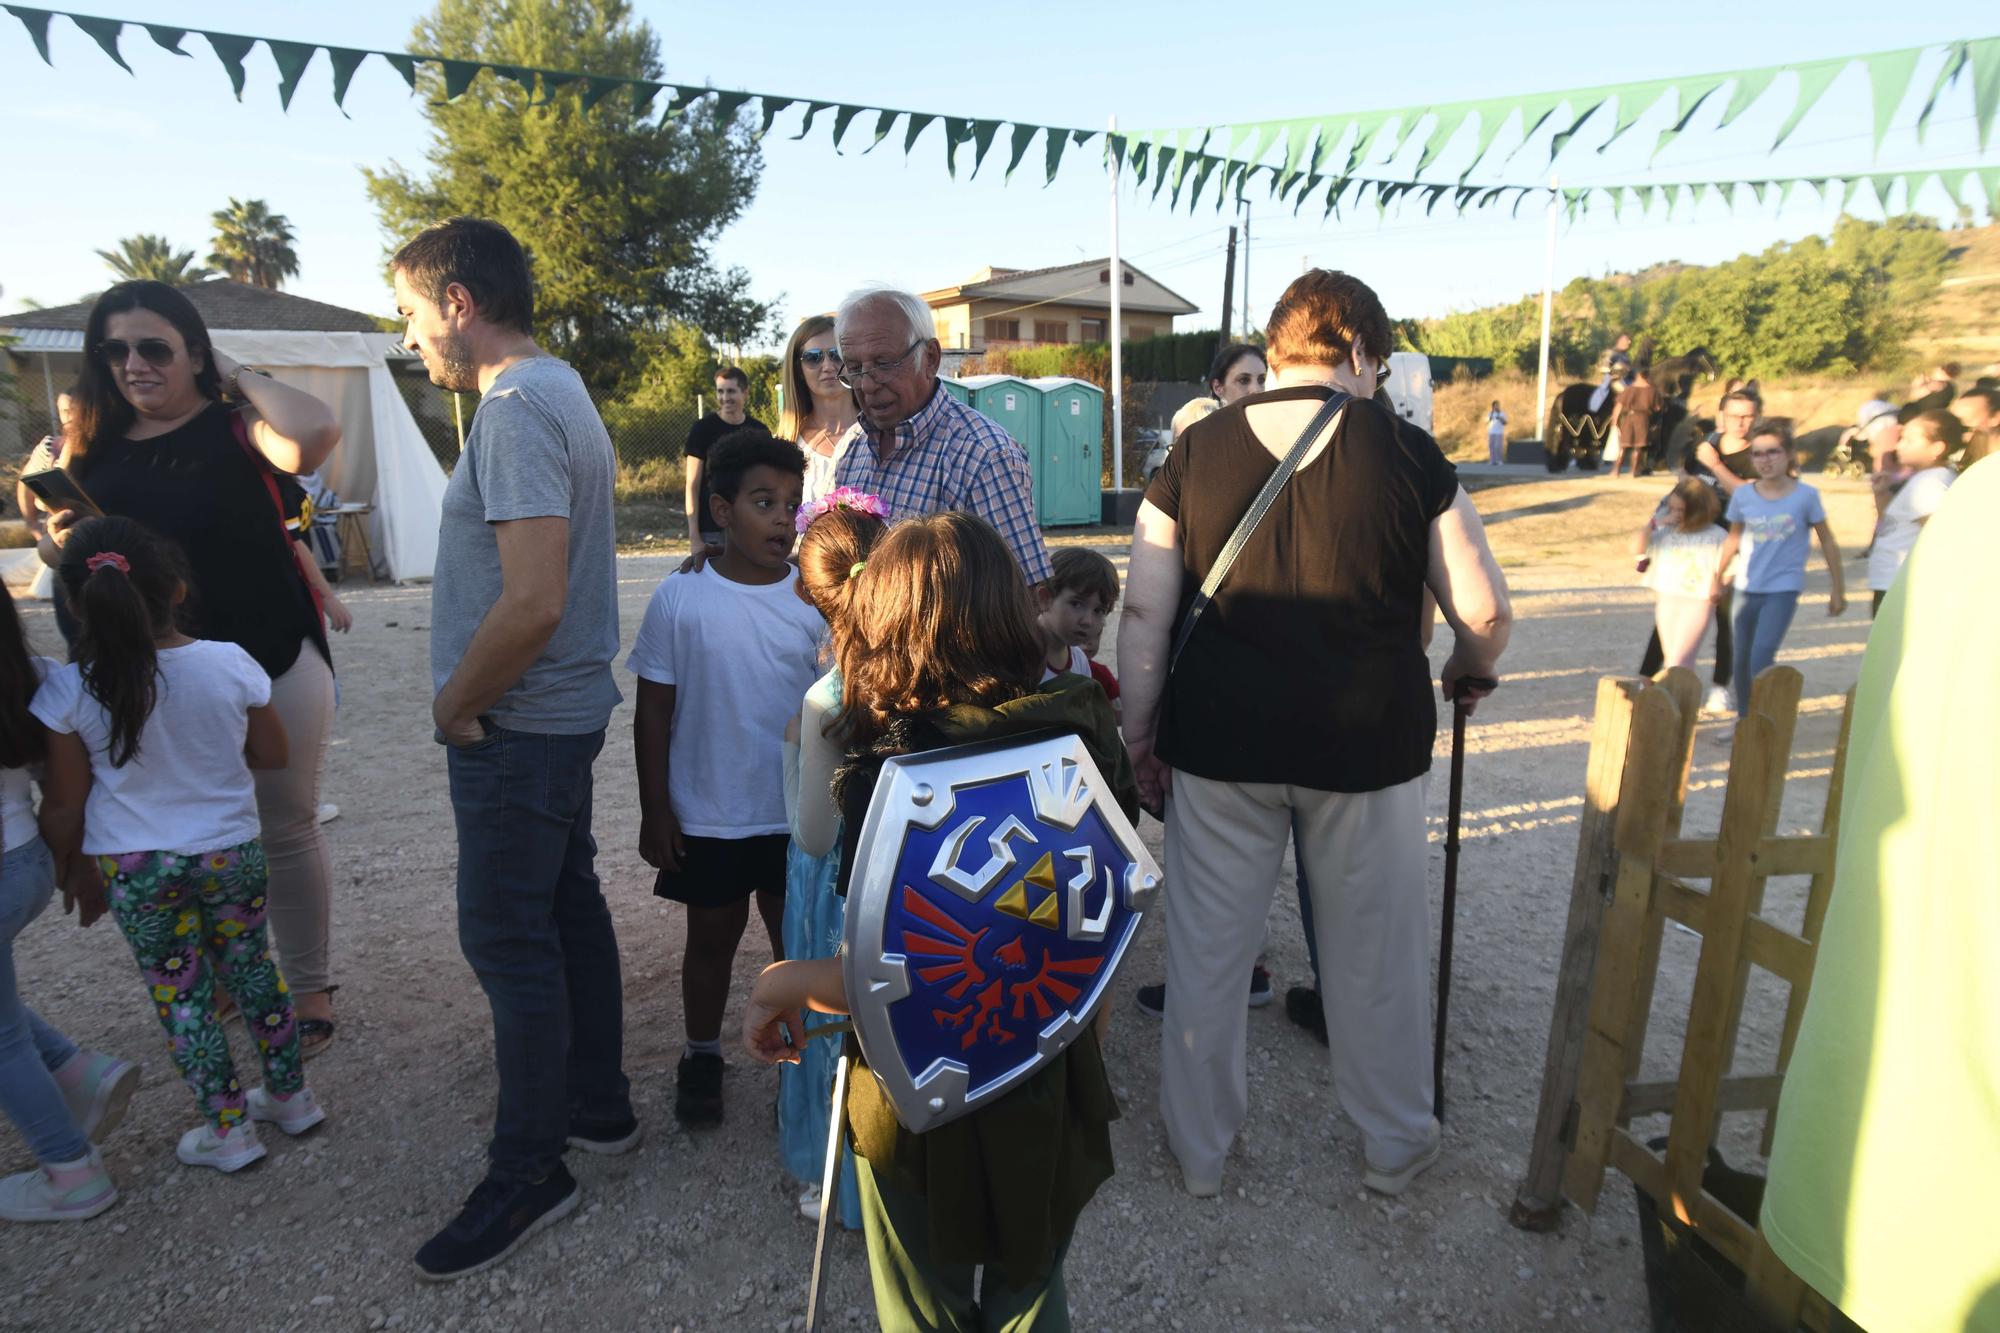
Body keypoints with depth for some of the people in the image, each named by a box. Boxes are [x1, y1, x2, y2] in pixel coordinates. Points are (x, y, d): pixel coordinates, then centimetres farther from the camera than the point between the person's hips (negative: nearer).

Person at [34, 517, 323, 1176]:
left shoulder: (67, 693, -14)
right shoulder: (230, 665, -13)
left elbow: (65, 806, -5)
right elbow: (273, 754, 0)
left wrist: (75, 873, 11)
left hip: (134, 869, -2)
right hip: (231, 851, 2)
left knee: (180, 996, 12)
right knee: (251, 970, 19)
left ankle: (228, 1129, 22)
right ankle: (290, 1096, 33)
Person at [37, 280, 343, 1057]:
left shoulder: (237, 428, -9)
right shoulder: (93, 449, 5)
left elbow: (316, 434, -32)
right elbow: (59, 553, 15)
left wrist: (239, 375, -15)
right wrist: (58, 540, -9)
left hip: (273, 662, -5)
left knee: (286, 831, 7)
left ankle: (310, 991, 22)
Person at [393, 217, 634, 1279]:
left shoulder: (516, 408, -19)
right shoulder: (559, 389, 13)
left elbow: (532, 602, -29)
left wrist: (456, 705, -14)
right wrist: (474, 698, 13)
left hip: (518, 726, -10)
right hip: (561, 713, 10)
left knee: (509, 941, 0)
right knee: (567, 907, 18)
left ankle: (528, 1173, 16)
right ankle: (599, 1103, 34)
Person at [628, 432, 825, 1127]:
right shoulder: (679, 599, -9)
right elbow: (654, 712, -3)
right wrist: (654, 809, -3)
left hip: (799, 815, 1)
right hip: (706, 816, -1)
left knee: (798, 937, 15)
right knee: (712, 937, 16)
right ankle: (702, 1056, 38)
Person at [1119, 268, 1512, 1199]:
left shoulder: (1196, 452, -1)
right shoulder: (1406, 454, -5)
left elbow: (1143, 613, -2)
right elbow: (1484, 611, -2)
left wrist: (1138, 735, 8)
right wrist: (1468, 673, 20)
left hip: (1218, 741, 1)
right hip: (1367, 740, -1)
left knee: (1206, 947, 16)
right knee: (1375, 949, 18)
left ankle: (1199, 1152, 33)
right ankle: (1394, 1144, 38)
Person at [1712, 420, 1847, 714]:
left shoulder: (1805, 495, -7)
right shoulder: (1743, 495, 0)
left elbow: (1827, 542, 2)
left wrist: (1838, 590, 6)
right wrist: (1717, 579, 20)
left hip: (1784, 588, -4)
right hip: (1747, 588, 4)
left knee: (1761, 659, -18)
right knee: (1742, 660, 10)